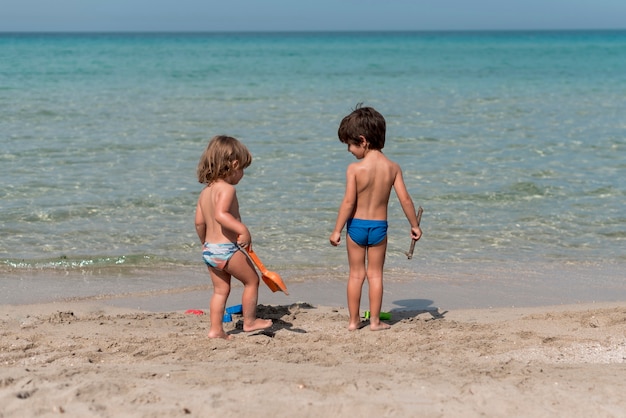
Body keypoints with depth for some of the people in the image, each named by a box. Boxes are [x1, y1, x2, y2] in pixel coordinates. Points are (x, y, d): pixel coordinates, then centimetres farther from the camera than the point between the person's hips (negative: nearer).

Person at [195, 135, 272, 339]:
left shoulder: (205, 191, 11)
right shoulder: (227, 188, -16)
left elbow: (199, 221, 15)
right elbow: (220, 214, -32)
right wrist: (242, 229, -38)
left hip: (209, 250, 8)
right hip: (227, 249, -8)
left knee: (220, 289, 16)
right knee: (252, 280, 11)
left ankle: (216, 329, 12)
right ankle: (250, 321, 20)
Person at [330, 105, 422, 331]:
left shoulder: (354, 169, -14)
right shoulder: (392, 167, -4)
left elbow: (348, 202, -15)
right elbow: (405, 199, -4)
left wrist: (337, 230, -8)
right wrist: (414, 225, 7)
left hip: (356, 225, -2)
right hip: (379, 226, 2)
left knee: (356, 274, 9)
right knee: (375, 274, 11)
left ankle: (354, 320, 14)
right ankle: (375, 321, 12)